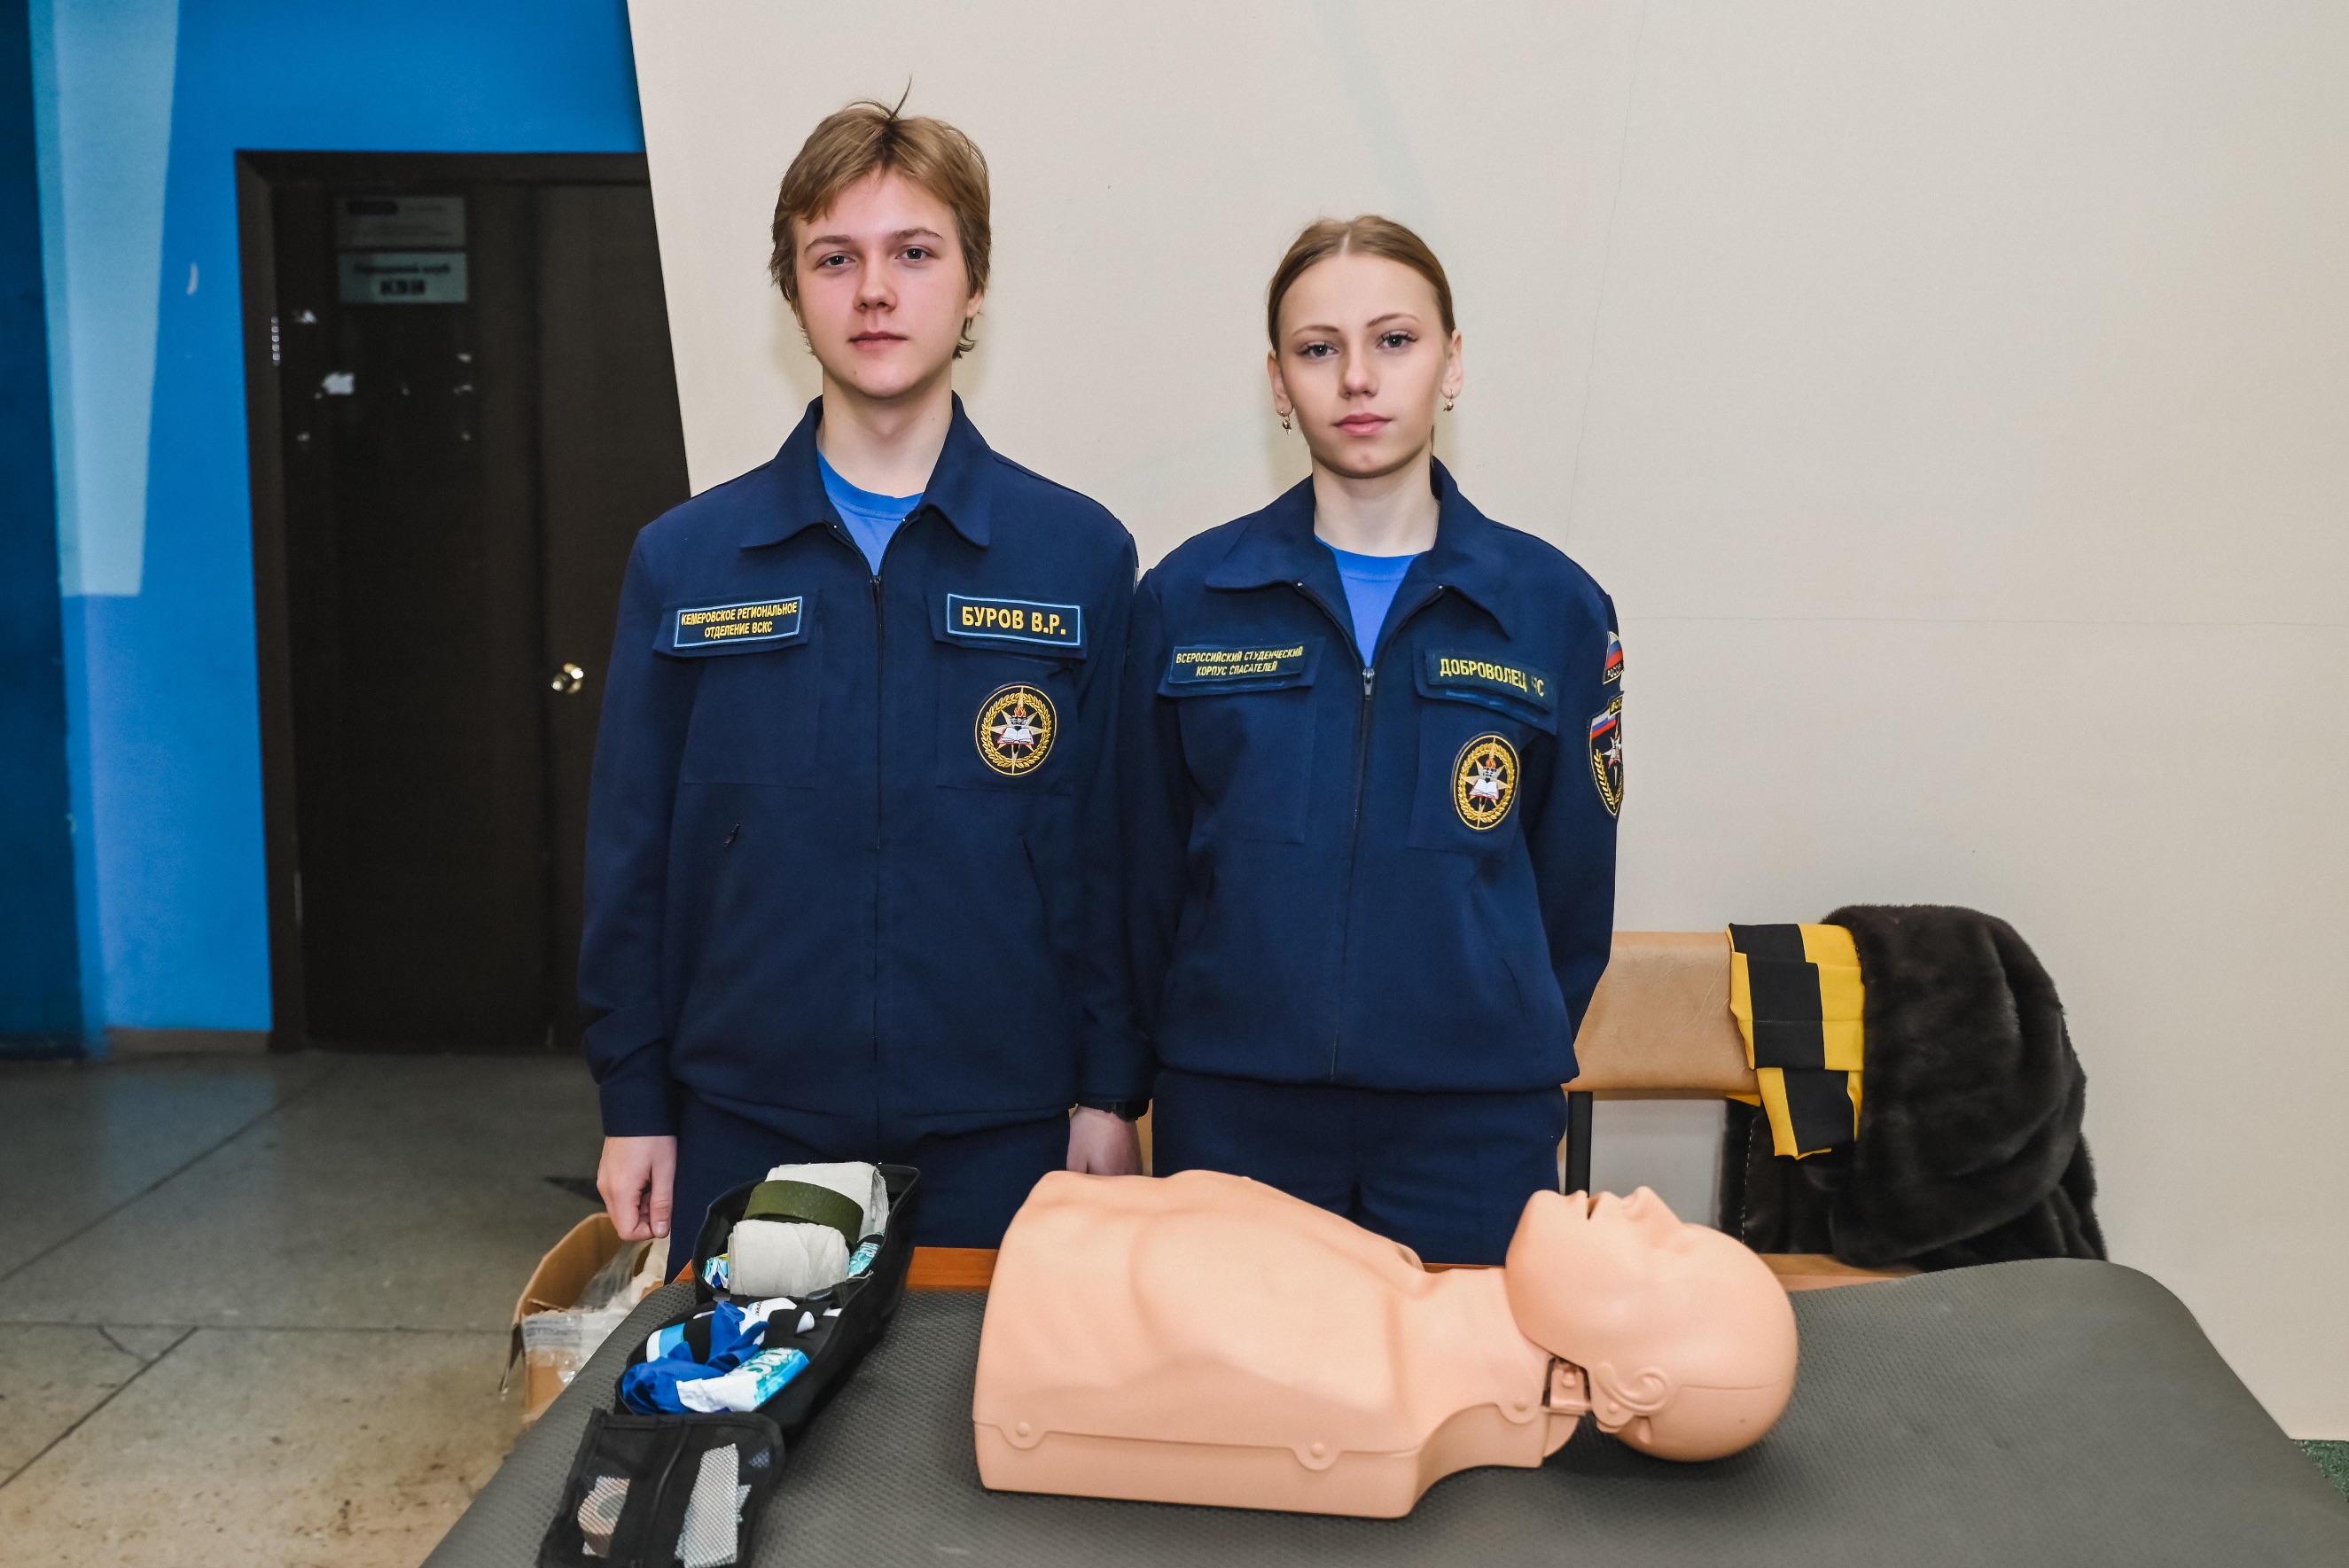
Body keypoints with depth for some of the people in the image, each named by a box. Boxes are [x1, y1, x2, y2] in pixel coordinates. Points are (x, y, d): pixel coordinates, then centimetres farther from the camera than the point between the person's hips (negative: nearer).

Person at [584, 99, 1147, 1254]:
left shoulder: (1081, 556, -1)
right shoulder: (683, 561, 2)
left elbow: (1111, 854, 0)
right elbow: (632, 856, 5)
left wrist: (1108, 1093, -1)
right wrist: (633, 1102, 3)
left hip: (1000, 1139, -1)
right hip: (743, 1132, 1)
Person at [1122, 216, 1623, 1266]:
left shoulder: (1556, 608, 0)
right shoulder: (1183, 600, 0)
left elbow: (1573, 894, 7)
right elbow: (1149, 874, 7)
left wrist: (1507, 1062, 9)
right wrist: (1190, 1045, 9)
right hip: (1233, 1119, 0)